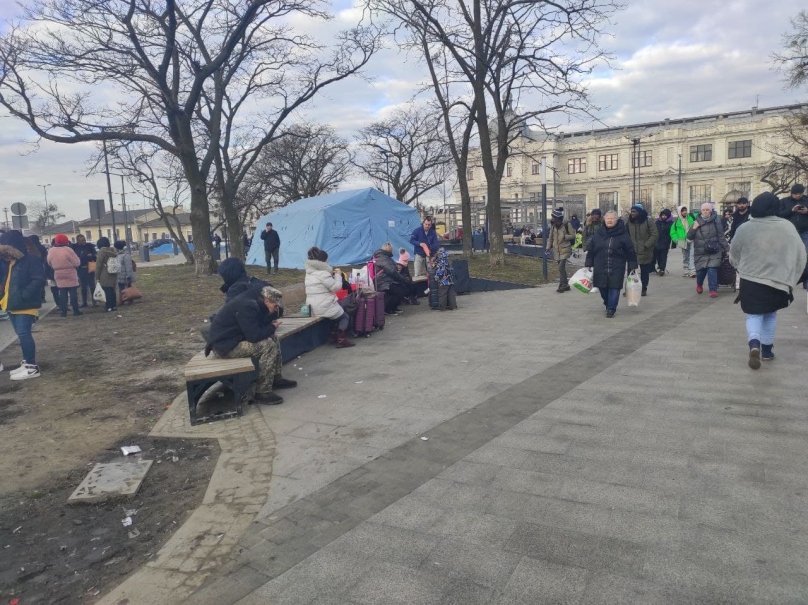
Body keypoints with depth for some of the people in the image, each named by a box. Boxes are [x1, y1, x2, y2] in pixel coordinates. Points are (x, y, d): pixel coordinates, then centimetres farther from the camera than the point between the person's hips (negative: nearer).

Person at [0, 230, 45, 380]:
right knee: (22, 335, 14)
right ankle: (27, 363, 24)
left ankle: (32, 367, -3)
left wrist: (23, 296, -24)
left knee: (23, 334, -10)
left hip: (25, 305, -8)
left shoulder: (32, 260, -12)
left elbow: (39, 280, -20)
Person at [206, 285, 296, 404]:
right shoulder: (247, 306, -23)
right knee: (269, 345, -21)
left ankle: (276, 378, 17)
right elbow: (254, 336, -27)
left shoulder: (254, 301, 7)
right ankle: (262, 392, -17)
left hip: (233, 338, 10)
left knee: (272, 338, 11)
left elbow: (262, 324, 11)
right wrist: (272, 327, -11)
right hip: (224, 345, -10)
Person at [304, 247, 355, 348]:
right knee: (345, 317, 11)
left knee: (341, 314, 26)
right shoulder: (322, 273, -16)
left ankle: (336, 337, 19)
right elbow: (336, 286, -13)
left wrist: (331, 274, 15)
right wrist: (338, 275, 2)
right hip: (324, 308, -9)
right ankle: (341, 340, 2)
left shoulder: (309, 273, 13)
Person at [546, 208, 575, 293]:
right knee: (562, 268, 12)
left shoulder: (566, 225, -8)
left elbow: (573, 235, -5)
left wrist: (565, 236, -20)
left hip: (564, 250, -6)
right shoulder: (553, 225, 8)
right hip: (557, 250, 6)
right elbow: (551, 237, 15)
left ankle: (562, 285, -10)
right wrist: (548, 247, 6)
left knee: (561, 267, -16)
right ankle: (565, 285, 21)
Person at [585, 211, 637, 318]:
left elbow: (630, 251, 1)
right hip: (600, 267, 3)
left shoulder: (622, 234, -2)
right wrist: (588, 264, 7)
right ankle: (608, 304, 33)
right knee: (602, 288, 8)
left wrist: (632, 267, 0)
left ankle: (611, 309, 5)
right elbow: (590, 250, 10)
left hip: (617, 268, -3)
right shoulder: (598, 234, 6)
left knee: (614, 288, -5)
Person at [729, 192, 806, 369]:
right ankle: (767, 350, 26)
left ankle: (754, 344, -19)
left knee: (754, 315, 7)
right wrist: (790, 279, 7)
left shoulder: (744, 228, -6)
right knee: (770, 315, 19)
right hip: (778, 280, 1)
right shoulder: (787, 227, -5)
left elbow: (733, 256, 5)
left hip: (750, 280, -1)